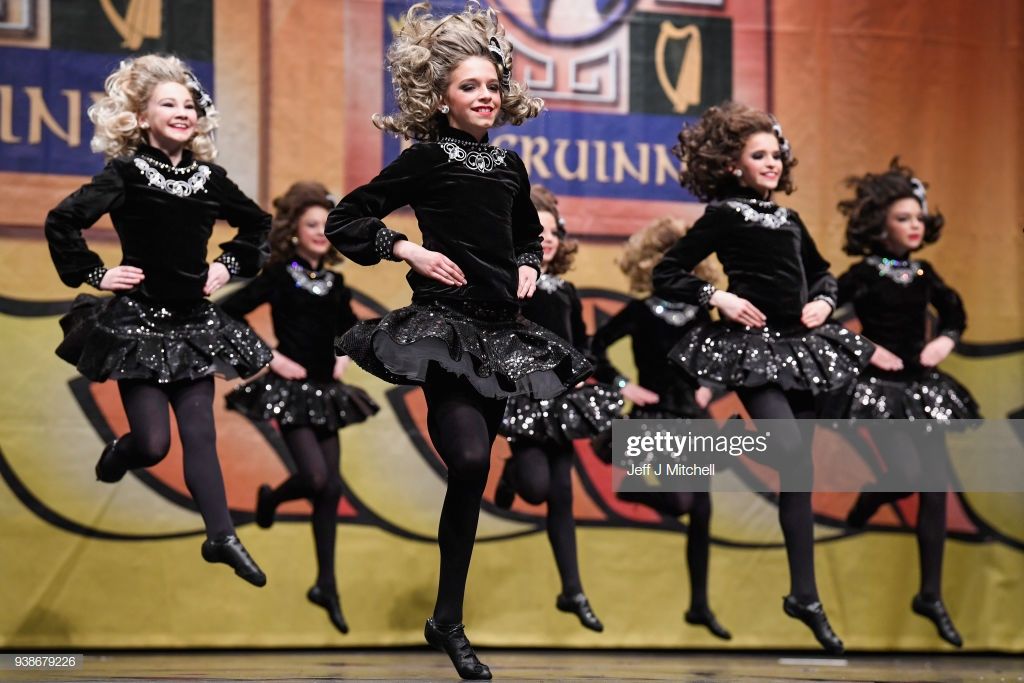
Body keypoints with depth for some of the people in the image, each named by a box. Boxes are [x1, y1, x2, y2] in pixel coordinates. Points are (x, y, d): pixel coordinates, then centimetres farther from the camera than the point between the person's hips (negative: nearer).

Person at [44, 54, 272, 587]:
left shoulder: (208, 177, 4)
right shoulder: (126, 174, -10)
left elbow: (257, 223, 21)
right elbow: (61, 223, -15)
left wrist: (230, 265, 9)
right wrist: (95, 274, -13)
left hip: (194, 324, 4)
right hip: (139, 323, -4)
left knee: (200, 434, 0)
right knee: (154, 443, -4)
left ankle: (221, 537, 2)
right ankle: (118, 454, 31)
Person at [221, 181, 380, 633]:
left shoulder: (333, 282, 9)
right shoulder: (279, 277, -9)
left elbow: (349, 325, 28)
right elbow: (224, 315, -15)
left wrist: (344, 358, 10)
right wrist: (268, 357, -14)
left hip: (325, 393, 6)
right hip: (290, 392, -6)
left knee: (331, 489, 4)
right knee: (315, 477, -18)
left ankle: (326, 586, 12)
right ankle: (271, 497, 18)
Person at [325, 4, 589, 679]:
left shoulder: (510, 165, 11)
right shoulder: (425, 160, -4)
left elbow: (529, 234, 29)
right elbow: (345, 220, -3)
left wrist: (529, 268, 10)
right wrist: (410, 250, -12)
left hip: (500, 326, 6)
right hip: (446, 323, -6)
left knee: (473, 471, 6)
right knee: (470, 459, -22)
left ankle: (449, 619, 14)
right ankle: (447, 618, -9)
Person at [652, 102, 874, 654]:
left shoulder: (789, 220, 16)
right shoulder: (722, 216, -1)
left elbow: (822, 273, 29)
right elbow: (666, 276, -3)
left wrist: (824, 301, 8)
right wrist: (719, 297, -14)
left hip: (800, 346, 6)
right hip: (753, 347, -6)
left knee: (799, 470, 4)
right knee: (793, 455, -21)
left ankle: (803, 593, 10)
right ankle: (806, 595, -18)